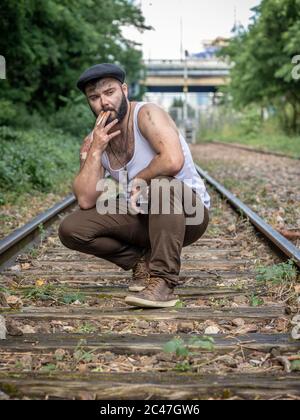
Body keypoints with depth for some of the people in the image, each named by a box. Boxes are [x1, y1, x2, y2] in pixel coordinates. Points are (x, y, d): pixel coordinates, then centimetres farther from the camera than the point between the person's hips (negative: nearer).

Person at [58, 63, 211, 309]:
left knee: (162, 186, -40)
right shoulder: (92, 143, 1)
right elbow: (86, 201, -10)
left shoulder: (147, 114, -17)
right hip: (143, 216, 6)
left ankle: (163, 281, -28)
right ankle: (143, 262, 4)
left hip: (189, 213, -5)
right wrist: (95, 150, -18)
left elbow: (173, 161, -36)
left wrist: (139, 180, -17)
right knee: (70, 230, -10)